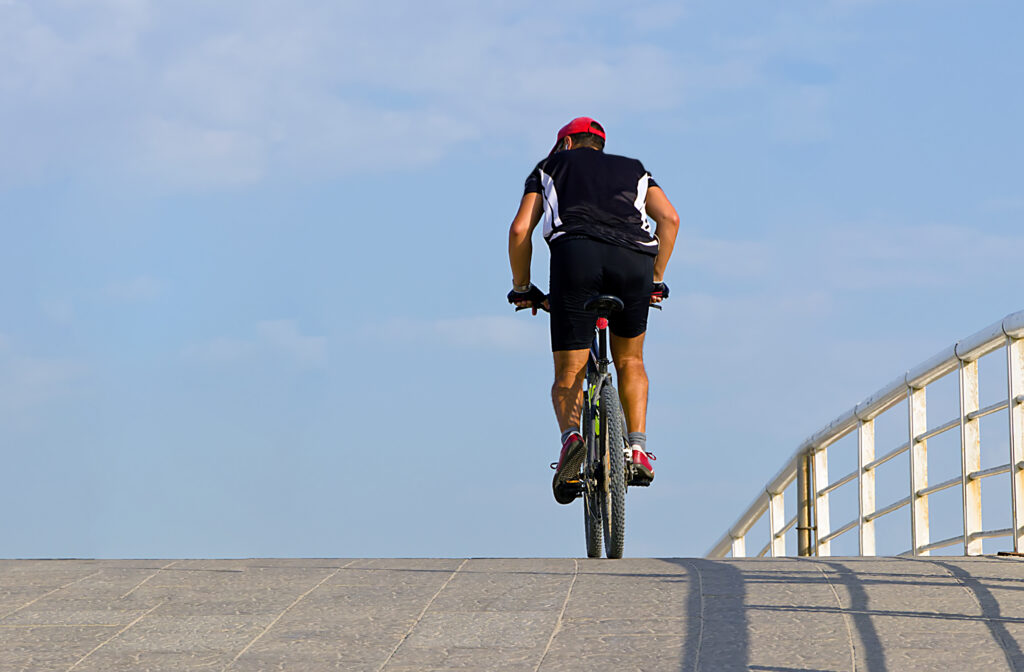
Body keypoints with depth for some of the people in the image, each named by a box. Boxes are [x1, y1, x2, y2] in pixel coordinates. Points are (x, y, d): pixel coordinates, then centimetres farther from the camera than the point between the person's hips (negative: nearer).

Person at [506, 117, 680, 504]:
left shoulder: (551, 167, 31)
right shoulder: (632, 170, 35)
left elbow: (520, 229, 18)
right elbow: (669, 218, 17)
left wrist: (522, 289, 28)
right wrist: (656, 279, 24)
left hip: (575, 253, -2)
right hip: (634, 259, 2)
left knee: (569, 374, 5)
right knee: (629, 360, 24)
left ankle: (571, 434, -25)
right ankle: (638, 448, 6)